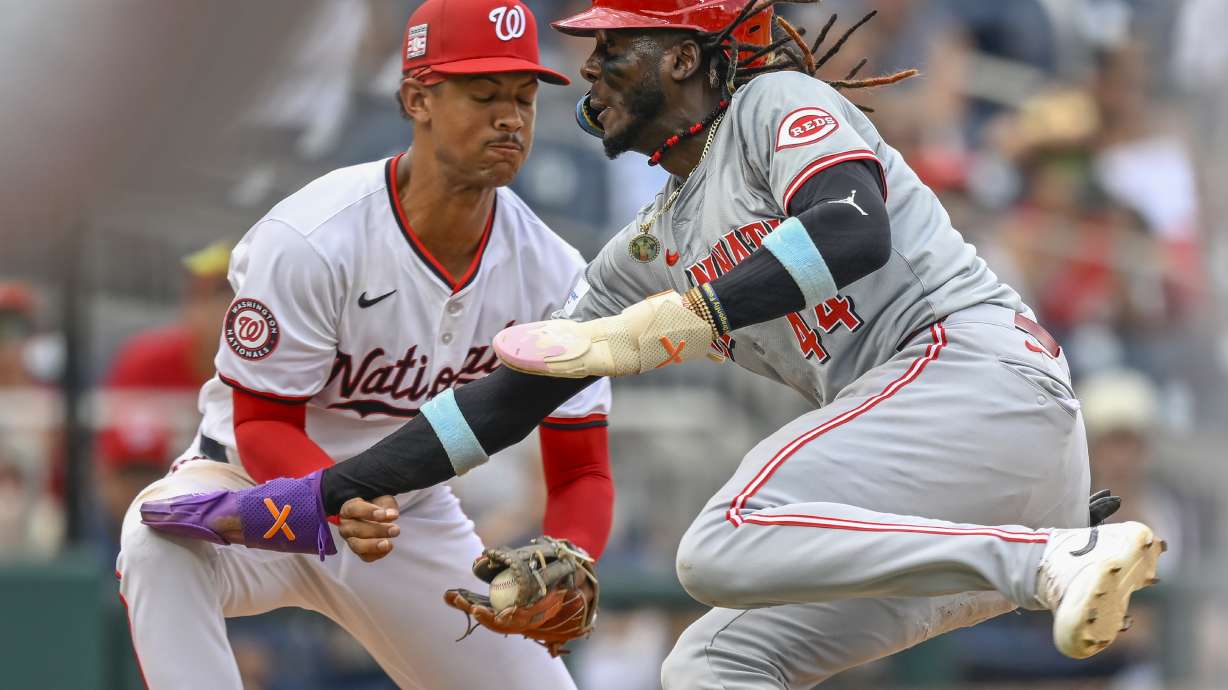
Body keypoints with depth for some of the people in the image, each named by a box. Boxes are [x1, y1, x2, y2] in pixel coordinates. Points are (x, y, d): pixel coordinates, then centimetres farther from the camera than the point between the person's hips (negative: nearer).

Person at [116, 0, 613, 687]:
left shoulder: (552, 273, -12)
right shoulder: (308, 242, -25)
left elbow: (581, 470, -8)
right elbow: (261, 426, -20)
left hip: (413, 515, 5)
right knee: (163, 533, -38)